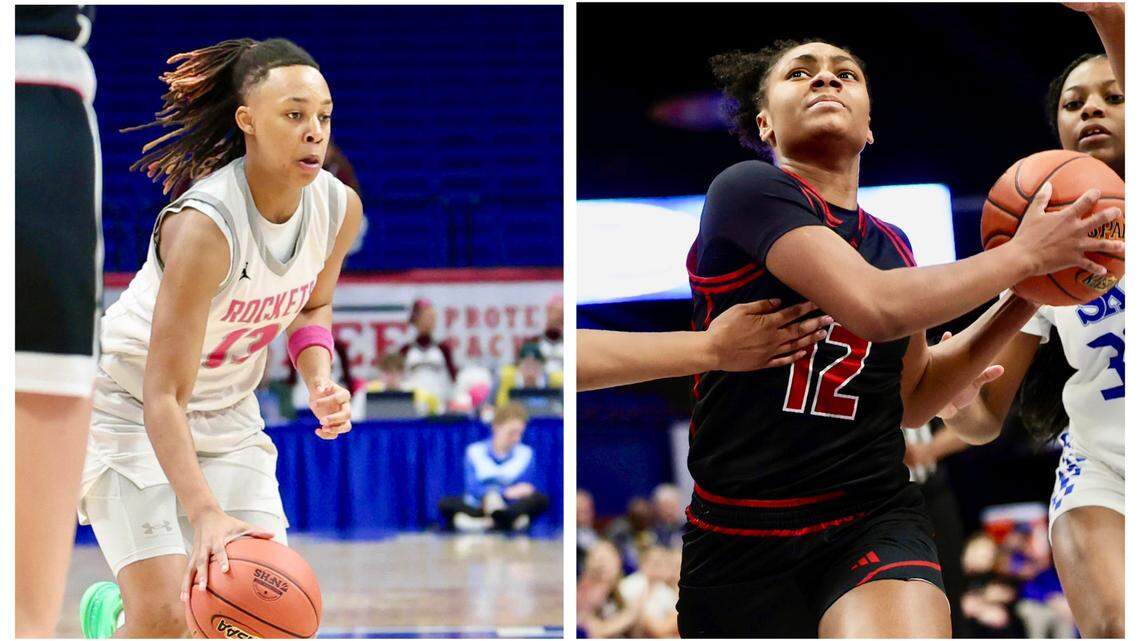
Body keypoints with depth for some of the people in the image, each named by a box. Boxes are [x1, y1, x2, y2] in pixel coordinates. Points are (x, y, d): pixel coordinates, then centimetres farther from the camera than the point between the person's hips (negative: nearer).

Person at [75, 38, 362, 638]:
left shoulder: (339, 207, -13)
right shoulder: (204, 227, -34)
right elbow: (164, 397, -35)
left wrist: (320, 382, -11)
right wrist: (205, 513, -48)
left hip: (227, 409, 6)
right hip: (131, 407, -6)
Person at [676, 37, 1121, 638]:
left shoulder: (890, 245, 15)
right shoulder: (747, 190, -7)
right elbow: (878, 309, -19)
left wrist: (1021, 303, 14)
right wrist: (1025, 255, -8)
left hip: (874, 519, 3)